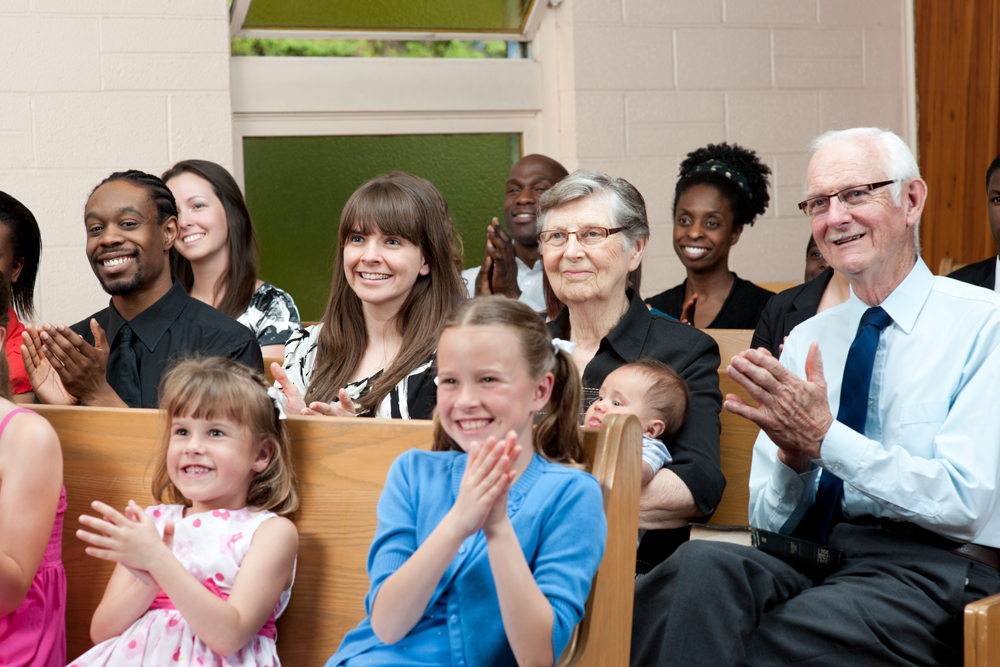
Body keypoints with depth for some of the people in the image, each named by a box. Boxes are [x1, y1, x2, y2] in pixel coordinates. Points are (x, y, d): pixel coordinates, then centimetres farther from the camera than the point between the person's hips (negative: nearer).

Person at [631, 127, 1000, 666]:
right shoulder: (806, 340, 17)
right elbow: (770, 523, 14)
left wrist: (825, 439, -15)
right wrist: (794, 457, -8)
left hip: (927, 571, -4)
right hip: (808, 559, 5)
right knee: (704, 564, -30)